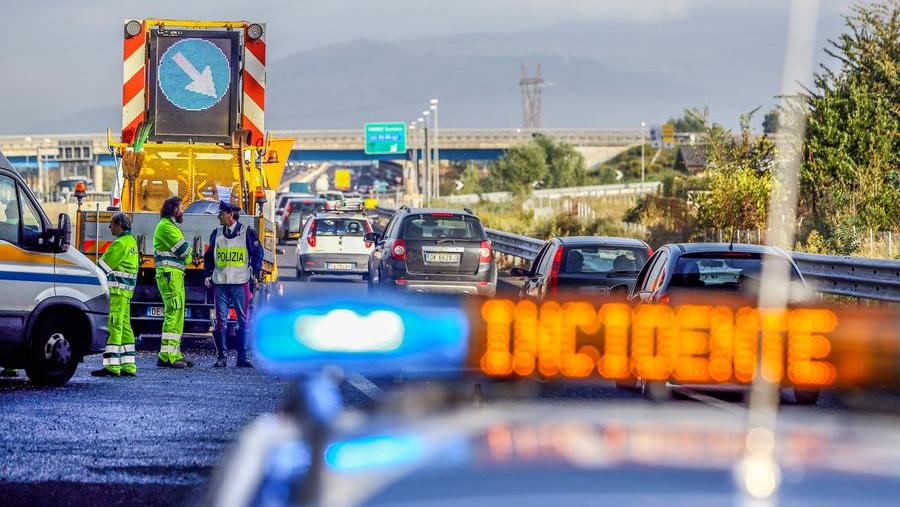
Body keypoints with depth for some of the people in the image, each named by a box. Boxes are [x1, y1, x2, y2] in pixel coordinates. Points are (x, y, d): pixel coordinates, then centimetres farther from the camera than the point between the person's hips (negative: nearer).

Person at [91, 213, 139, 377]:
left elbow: (104, 265, -13)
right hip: (126, 290, 10)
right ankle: (128, 366, 12)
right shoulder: (131, 241, 19)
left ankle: (112, 366, -13)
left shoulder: (121, 243, -13)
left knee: (114, 326, -10)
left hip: (117, 289, -10)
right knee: (124, 326, 11)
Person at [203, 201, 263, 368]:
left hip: (240, 283, -2)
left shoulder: (247, 232, 0)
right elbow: (209, 256, 18)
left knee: (242, 321, 2)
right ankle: (220, 357, 2)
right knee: (220, 321, -1)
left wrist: (255, 274, 0)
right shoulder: (216, 233, 10)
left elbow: (258, 253, 6)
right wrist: (208, 275, 8)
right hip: (220, 282, 2)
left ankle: (242, 357, 7)